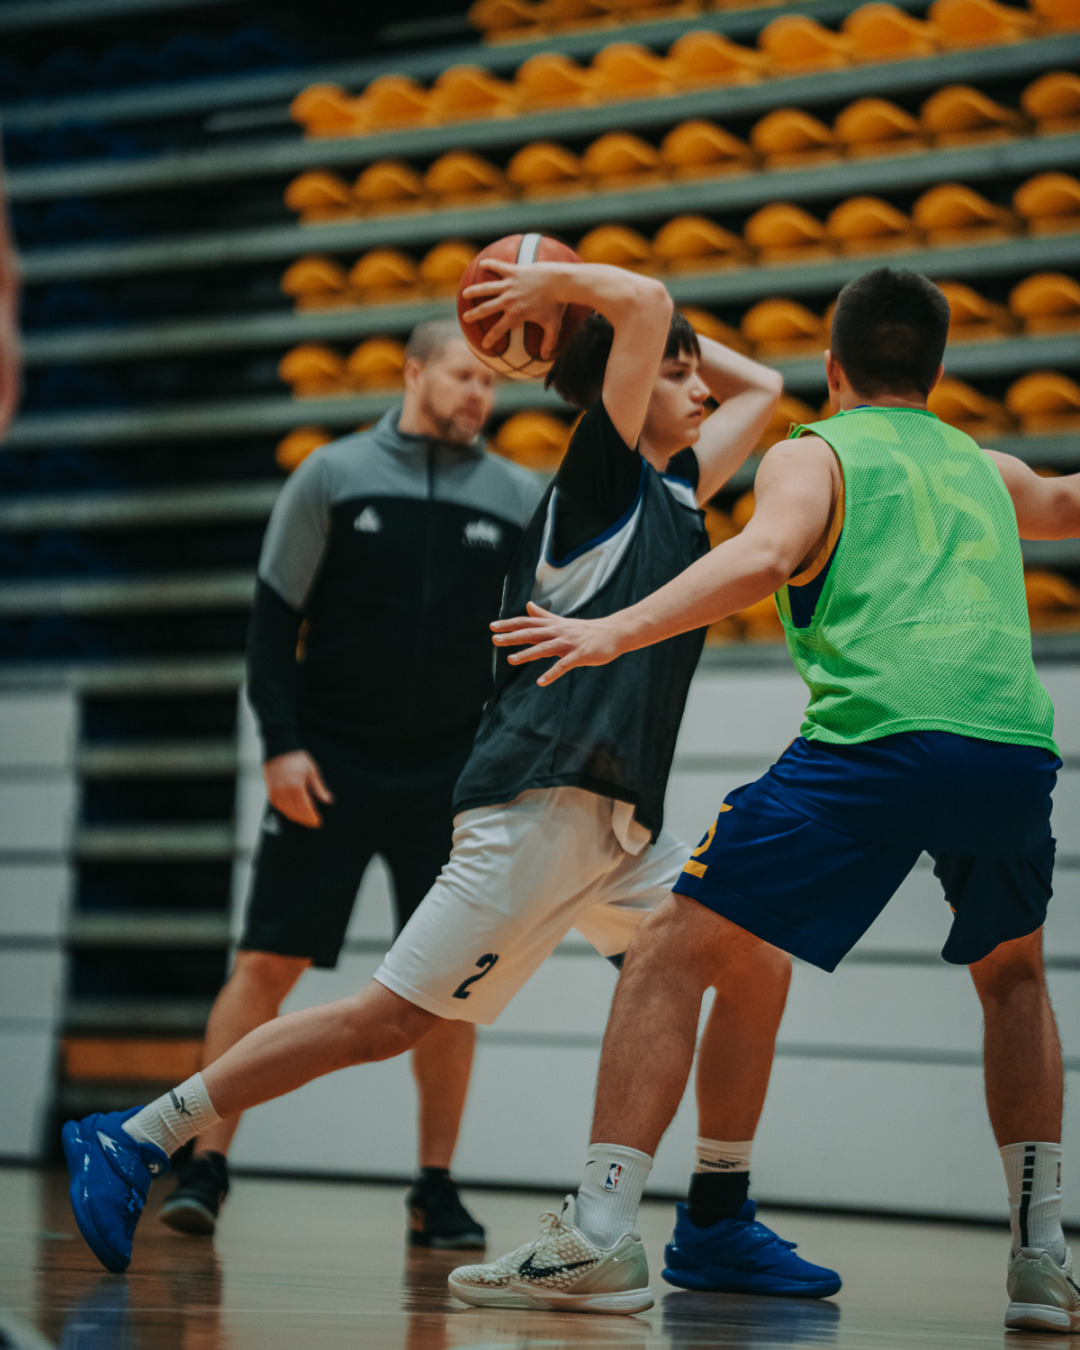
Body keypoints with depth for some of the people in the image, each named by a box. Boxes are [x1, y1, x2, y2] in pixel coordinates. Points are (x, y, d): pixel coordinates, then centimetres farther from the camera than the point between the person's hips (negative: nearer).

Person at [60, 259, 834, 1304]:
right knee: (387, 1021, -9)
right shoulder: (599, 474, -3)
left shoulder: (674, 490, 20)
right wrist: (553, 285, 2)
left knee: (757, 958, 0)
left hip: (616, 823, 9)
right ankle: (129, 1142, -1)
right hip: (540, 800, -9)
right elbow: (646, 303, -16)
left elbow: (759, 386, 32)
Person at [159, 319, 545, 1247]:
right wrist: (281, 743, -9)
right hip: (330, 765, -2)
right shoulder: (333, 477, 1)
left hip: (452, 777, 2)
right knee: (268, 963, -6)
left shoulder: (521, 499, 6)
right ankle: (208, 1166, -1)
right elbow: (275, 617, 0)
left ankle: (436, 1189, 12)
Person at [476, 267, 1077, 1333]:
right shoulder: (986, 470, 31)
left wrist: (617, 631, -13)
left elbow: (763, 557, -7)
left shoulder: (812, 456, 16)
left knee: (671, 958, 3)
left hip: (878, 736, -5)